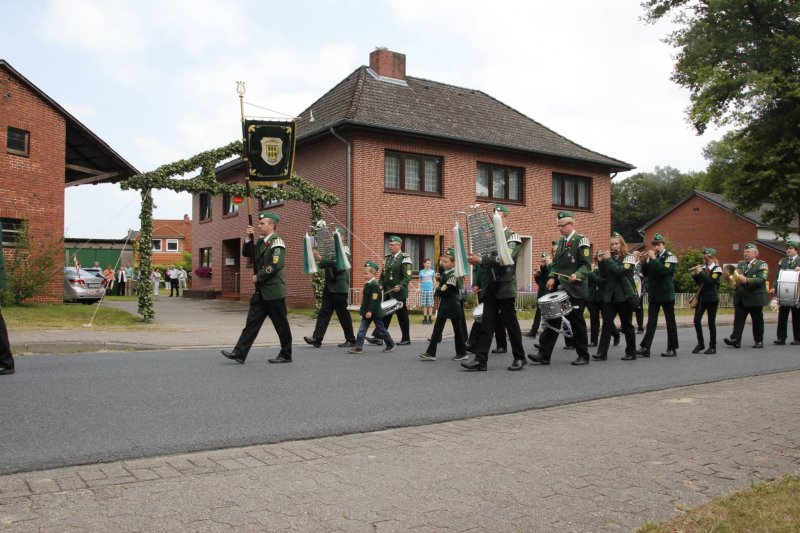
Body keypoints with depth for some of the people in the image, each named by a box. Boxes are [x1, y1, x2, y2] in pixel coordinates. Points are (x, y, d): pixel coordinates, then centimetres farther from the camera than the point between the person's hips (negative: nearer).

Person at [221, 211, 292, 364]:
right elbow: (246, 253, 18)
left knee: (281, 324, 3)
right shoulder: (261, 242, 14)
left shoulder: (277, 242, -12)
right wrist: (249, 238, 3)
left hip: (273, 291, -8)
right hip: (261, 291, 8)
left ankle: (286, 355, 14)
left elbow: (276, 265, -22)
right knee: (252, 322, 4)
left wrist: (258, 277, -13)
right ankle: (239, 353, 4)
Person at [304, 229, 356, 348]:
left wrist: (321, 259, -27)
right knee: (324, 312, -1)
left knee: (343, 315, 0)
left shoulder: (344, 250, -7)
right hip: (329, 288, 7)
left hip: (340, 288, -7)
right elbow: (323, 265, 19)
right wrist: (318, 259, 0)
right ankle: (317, 338, -6)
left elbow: (337, 264, -24)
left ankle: (351, 340, 10)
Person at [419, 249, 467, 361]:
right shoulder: (445, 273, 11)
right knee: (437, 328, 4)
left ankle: (461, 353, 16)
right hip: (443, 306, 9)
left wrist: (437, 290, -4)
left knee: (457, 329, 4)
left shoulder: (454, 275, -16)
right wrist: (439, 291, -3)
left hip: (453, 306, -8)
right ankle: (431, 353, 4)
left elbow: (444, 291, -20)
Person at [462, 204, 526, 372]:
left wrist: (481, 260, -24)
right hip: (489, 287, 5)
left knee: (511, 323, 3)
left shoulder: (513, 237, -2)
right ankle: (480, 360, -4)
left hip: (505, 287, -5)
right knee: (486, 323, -1)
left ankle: (520, 358, 15)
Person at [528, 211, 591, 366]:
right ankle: (544, 354, 3)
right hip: (560, 288, 7)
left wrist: (577, 275, -31)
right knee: (553, 320, 2)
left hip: (575, 289, -7)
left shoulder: (581, 240, -8)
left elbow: (586, 265, -13)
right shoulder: (561, 241, 14)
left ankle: (583, 356, 16)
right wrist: (552, 277, 0)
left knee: (576, 321, 2)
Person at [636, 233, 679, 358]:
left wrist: (653, 259, -23)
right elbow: (645, 273, 7)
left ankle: (672, 349, 10)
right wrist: (645, 260, -7)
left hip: (666, 294, -5)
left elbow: (665, 270, -23)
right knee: (651, 322, 1)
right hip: (654, 294, 5)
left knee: (670, 322, 3)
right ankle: (645, 348, -4)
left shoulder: (670, 256, -7)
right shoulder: (652, 257, 10)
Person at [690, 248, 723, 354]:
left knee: (711, 322, 0)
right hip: (701, 297, 6)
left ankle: (713, 346, 9)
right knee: (697, 320, 0)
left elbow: (710, 281, -22)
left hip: (712, 298, -6)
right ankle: (700, 343, 11)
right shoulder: (703, 267, 10)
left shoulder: (717, 269, -7)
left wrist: (700, 272, -19)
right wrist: (695, 275, -2)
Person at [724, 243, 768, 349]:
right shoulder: (740, 264, 15)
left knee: (757, 321, 7)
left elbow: (761, 279, -16)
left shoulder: (762, 265, -2)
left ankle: (759, 341, 18)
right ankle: (735, 340, -12)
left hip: (755, 298, -4)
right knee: (738, 319, -6)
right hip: (740, 299, 4)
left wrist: (747, 280, -30)